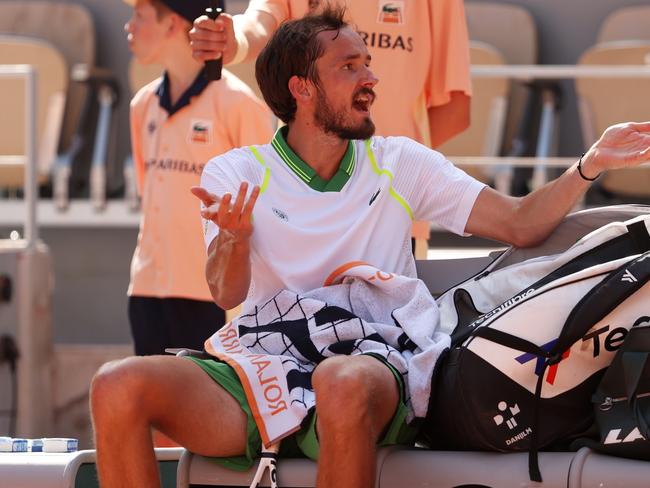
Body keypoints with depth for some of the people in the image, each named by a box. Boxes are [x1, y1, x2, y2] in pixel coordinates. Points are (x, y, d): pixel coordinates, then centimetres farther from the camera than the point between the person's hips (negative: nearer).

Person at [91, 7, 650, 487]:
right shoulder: (236, 174, 9)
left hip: (368, 370, -1)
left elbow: (520, 223, 11)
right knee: (118, 388, -27)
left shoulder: (400, 164, 15)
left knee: (343, 382, -40)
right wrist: (234, 237, -29)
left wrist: (589, 166, -5)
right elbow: (227, 293, -6)